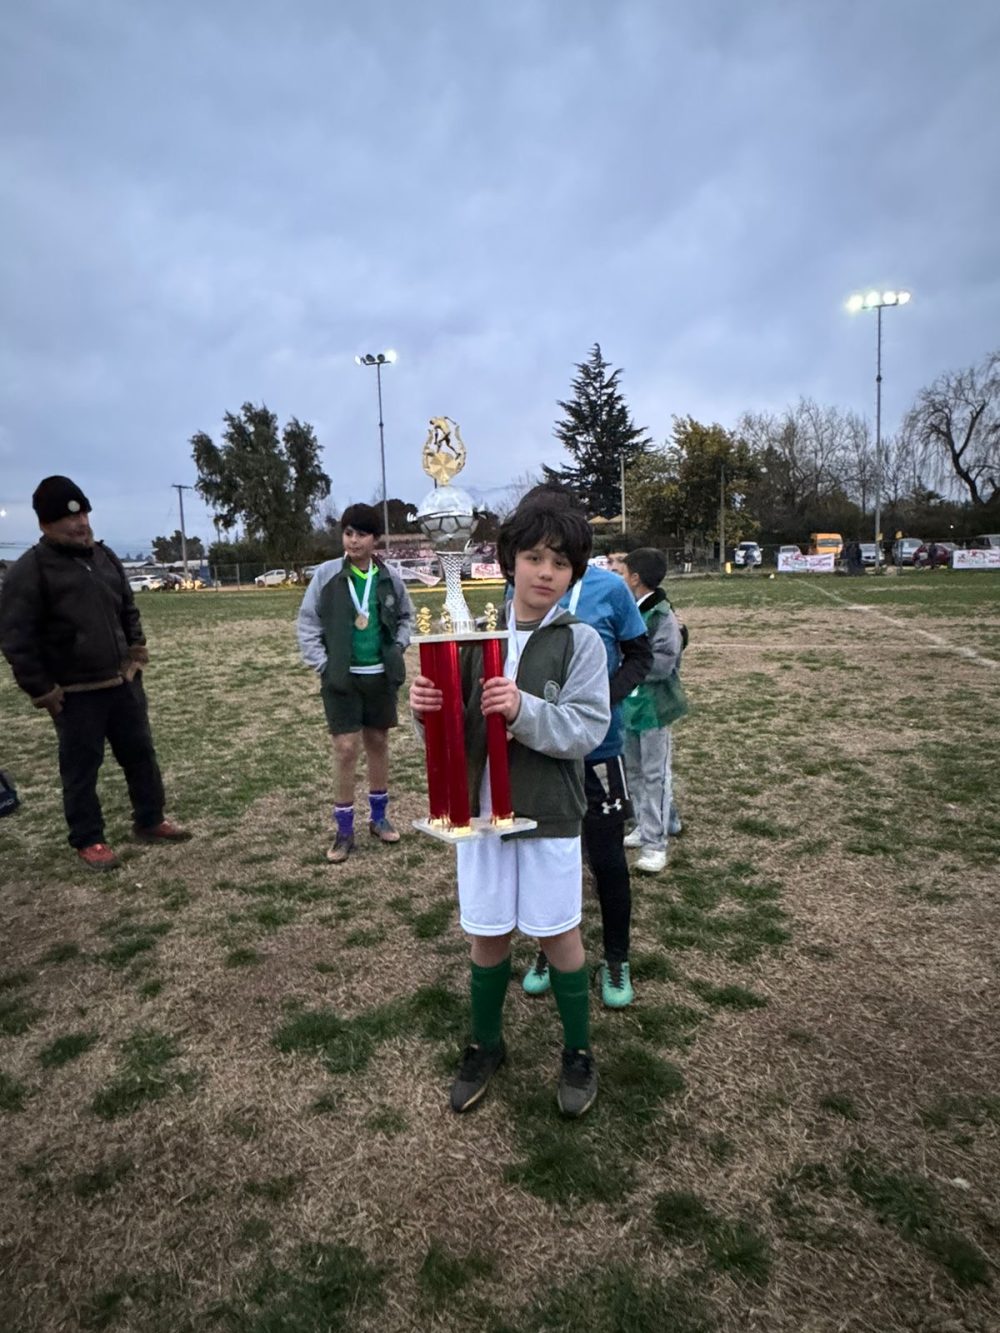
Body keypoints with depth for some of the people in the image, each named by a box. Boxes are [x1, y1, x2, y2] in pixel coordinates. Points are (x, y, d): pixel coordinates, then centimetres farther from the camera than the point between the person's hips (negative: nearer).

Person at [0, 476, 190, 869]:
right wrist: (42, 690, -14)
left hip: (124, 681, 6)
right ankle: (88, 840, 21)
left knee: (141, 754, 15)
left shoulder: (104, 556, 9)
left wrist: (137, 649, 10)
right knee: (81, 768, 6)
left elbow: (129, 609, 21)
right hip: (75, 694, -6)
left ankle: (149, 822, 31)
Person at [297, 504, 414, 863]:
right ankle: (343, 830, 11)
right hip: (342, 677, -3)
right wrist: (322, 665, -10)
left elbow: (406, 616, 15)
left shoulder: (390, 577, 0)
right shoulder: (326, 574, -7)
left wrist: (398, 647, 0)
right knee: (346, 750, -3)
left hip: (381, 675, 3)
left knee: (378, 743, 14)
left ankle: (379, 817, 30)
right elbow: (308, 623, -4)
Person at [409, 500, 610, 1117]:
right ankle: (486, 1044, 38)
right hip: (480, 809, 3)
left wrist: (524, 710, -31)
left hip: (549, 816, -3)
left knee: (558, 932, 11)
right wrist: (429, 709, -18)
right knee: (487, 933, 15)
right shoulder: (479, 635, 2)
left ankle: (579, 1052, 33)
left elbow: (587, 728, -16)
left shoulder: (580, 641, -7)